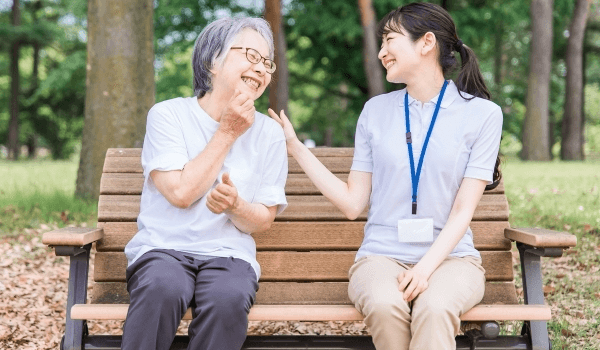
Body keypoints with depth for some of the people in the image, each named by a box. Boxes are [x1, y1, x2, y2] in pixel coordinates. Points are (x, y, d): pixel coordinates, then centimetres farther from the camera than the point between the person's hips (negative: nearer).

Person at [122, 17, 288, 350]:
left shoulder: (269, 133, 6)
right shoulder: (167, 115, 0)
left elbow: (263, 220, 7)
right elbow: (181, 192, -11)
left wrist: (235, 205, -17)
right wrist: (228, 133, -7)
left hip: (228, 254, 2)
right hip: (162, 247, -1)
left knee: (228, 297, -33)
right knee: (163, 288, -36)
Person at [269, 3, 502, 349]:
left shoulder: (482, 114, 1)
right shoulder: (376, 110, 8)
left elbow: (463, 210, -5)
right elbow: (353, 203, 5)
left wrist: (427, 267, -20)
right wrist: (295, 146, 2)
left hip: (449, 256, -1)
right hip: (382, 256, 2)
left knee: (435, 308, -36)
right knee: (384, 305, -33)